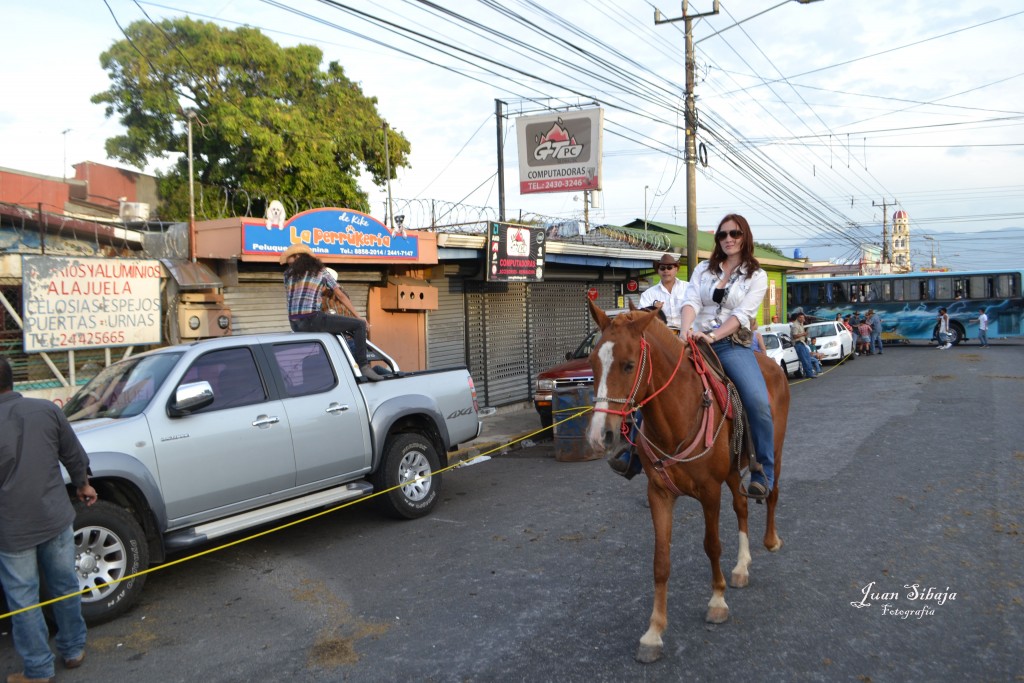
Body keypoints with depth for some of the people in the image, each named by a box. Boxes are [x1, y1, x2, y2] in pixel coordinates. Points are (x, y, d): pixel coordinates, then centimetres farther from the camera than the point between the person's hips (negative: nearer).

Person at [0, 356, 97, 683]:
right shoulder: (47, 409, -6)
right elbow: (75, 456, 4)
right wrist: (83, 484, 22)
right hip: (56, 520, 4)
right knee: (66, 586, 18)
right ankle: (74, 650, 33)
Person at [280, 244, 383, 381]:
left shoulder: (288, 274, 17)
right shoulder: (321, 272, 10)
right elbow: (340, 295, 10)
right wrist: (358, 316, 15)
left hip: (295, 325, 5)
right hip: (312, 320, -5)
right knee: (359, 325, -3)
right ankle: (363, 366, -16)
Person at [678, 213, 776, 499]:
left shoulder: (757, 276, 9)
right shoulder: (703, 269, 16)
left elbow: (742, 314, -5)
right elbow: (691, 302, 0)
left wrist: (713, 336, -22)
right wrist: (685, 330, -21)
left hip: (731, 344, -3)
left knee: (758, 401, -26)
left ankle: (763, 475, -13)